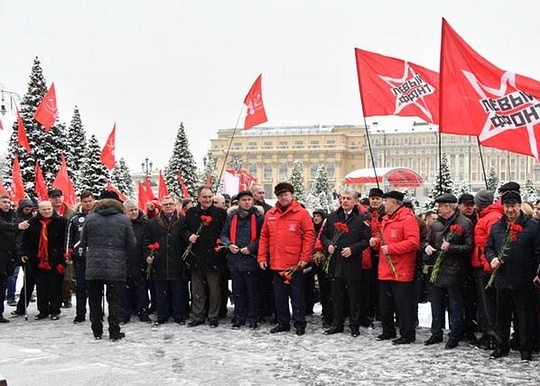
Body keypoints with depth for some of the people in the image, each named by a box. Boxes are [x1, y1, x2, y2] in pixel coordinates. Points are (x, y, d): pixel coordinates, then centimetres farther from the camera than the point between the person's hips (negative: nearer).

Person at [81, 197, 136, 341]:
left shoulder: (90, 218, 3)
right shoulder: (124, 220, -1)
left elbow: (83, 242, 7)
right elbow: (132, 243, 1)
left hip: (93, 266, 1)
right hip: (116, 267, -1)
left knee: (94, 299, 12)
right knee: (114, 300, 5)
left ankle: (97, 331, 16)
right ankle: (114, 332, 6)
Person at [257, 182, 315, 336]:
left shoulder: (302, 213, -4)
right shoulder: (270, 214, 9)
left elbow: (309, 235, -7)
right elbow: (264, 237, 11)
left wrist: (304, 258, -12)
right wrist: (262, 257, 5)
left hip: (295, 264, -4)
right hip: (276, 264, 5)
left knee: (297, 295, 3)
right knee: (279, 296, 12)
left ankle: (299, 324, 11)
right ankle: (283, 323, 23)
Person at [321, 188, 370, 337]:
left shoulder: (362, 219, -3)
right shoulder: (332, 217, 10)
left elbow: (367, 240, -6)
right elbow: (323, 235, 15)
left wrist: (352, 249, -16)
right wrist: (328, 245, -3)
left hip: (353, 264, -4)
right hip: (335, 263, 4)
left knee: (354, 297, 4)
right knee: (337, 296, 11)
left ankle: (354, 326, 13)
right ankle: (337, 324, 21)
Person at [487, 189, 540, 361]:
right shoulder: (496, 227, 10)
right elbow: (488, 247, 17)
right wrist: (492, 258, -4)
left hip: (524, 281, -4)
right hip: (502, 280, 4)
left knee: (525, 316, 4)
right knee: (502, 315, 13)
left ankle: (526, 349, 16)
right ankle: (501, 346, 25)